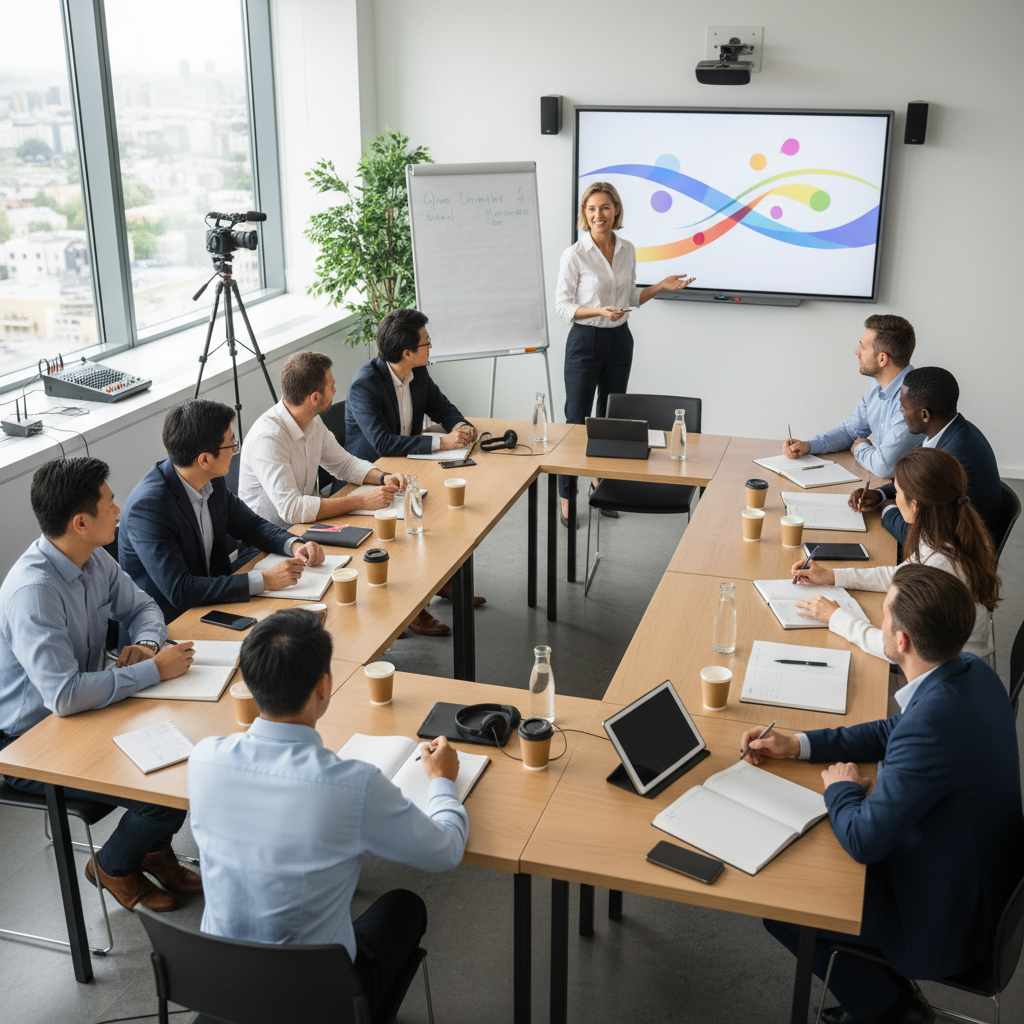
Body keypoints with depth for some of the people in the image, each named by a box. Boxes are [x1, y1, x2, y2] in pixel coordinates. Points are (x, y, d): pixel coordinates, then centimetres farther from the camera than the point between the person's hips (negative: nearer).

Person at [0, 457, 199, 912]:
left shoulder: (93, 559, -4)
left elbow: (140, 606, 13)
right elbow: (65, 695, -37)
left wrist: (146, 644, -10)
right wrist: (154, 670, -29)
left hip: (87, 708, 8)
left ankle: (154, 847, 20)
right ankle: (113, 867, 13)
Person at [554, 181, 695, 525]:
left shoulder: (627, 250, 4)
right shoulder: (574, 255, -11)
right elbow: (562, 305, -10)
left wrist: (661, 286, 1)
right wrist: (599, 311, -24)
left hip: (620, 341, 5)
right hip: (585, 342, -5)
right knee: (577, 420, -2)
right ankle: (566, 497, 7)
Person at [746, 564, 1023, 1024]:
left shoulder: (932, 724, -37)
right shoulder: (971, 672, -8)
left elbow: (863, 840, -29)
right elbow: (892, 732, 9)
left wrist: (840, 788, -8)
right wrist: (797, 744, 4)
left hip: (948, 918, -9)